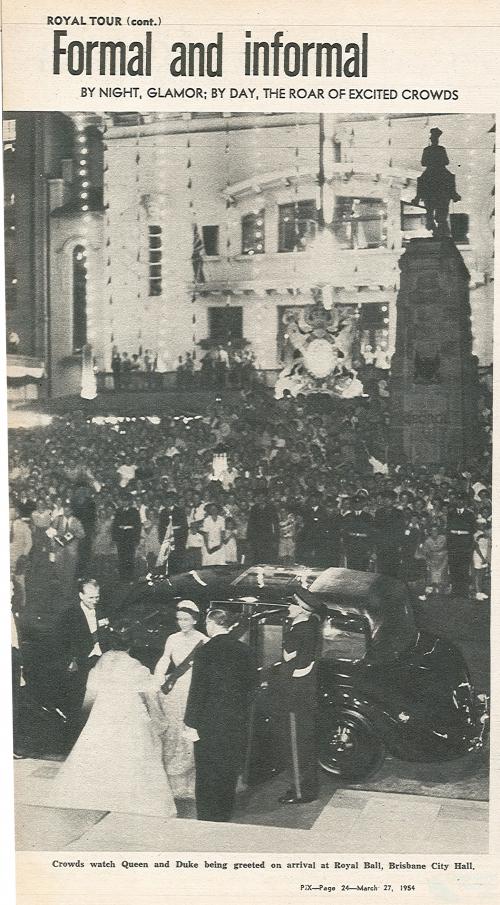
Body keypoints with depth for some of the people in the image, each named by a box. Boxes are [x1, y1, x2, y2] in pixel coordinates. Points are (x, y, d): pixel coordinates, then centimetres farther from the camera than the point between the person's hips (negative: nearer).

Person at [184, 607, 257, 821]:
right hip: (237, 719, 4)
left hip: (210, 722, -4)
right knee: (230, 769, 17)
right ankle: (225, 813, 28)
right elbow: (252, 681, 6)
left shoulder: (205, 651, -14)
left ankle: (207, 817, 13)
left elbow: (197, 689, -15)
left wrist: (191, 723, -11)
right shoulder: (243, 649, -2)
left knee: (207, 771, 8)